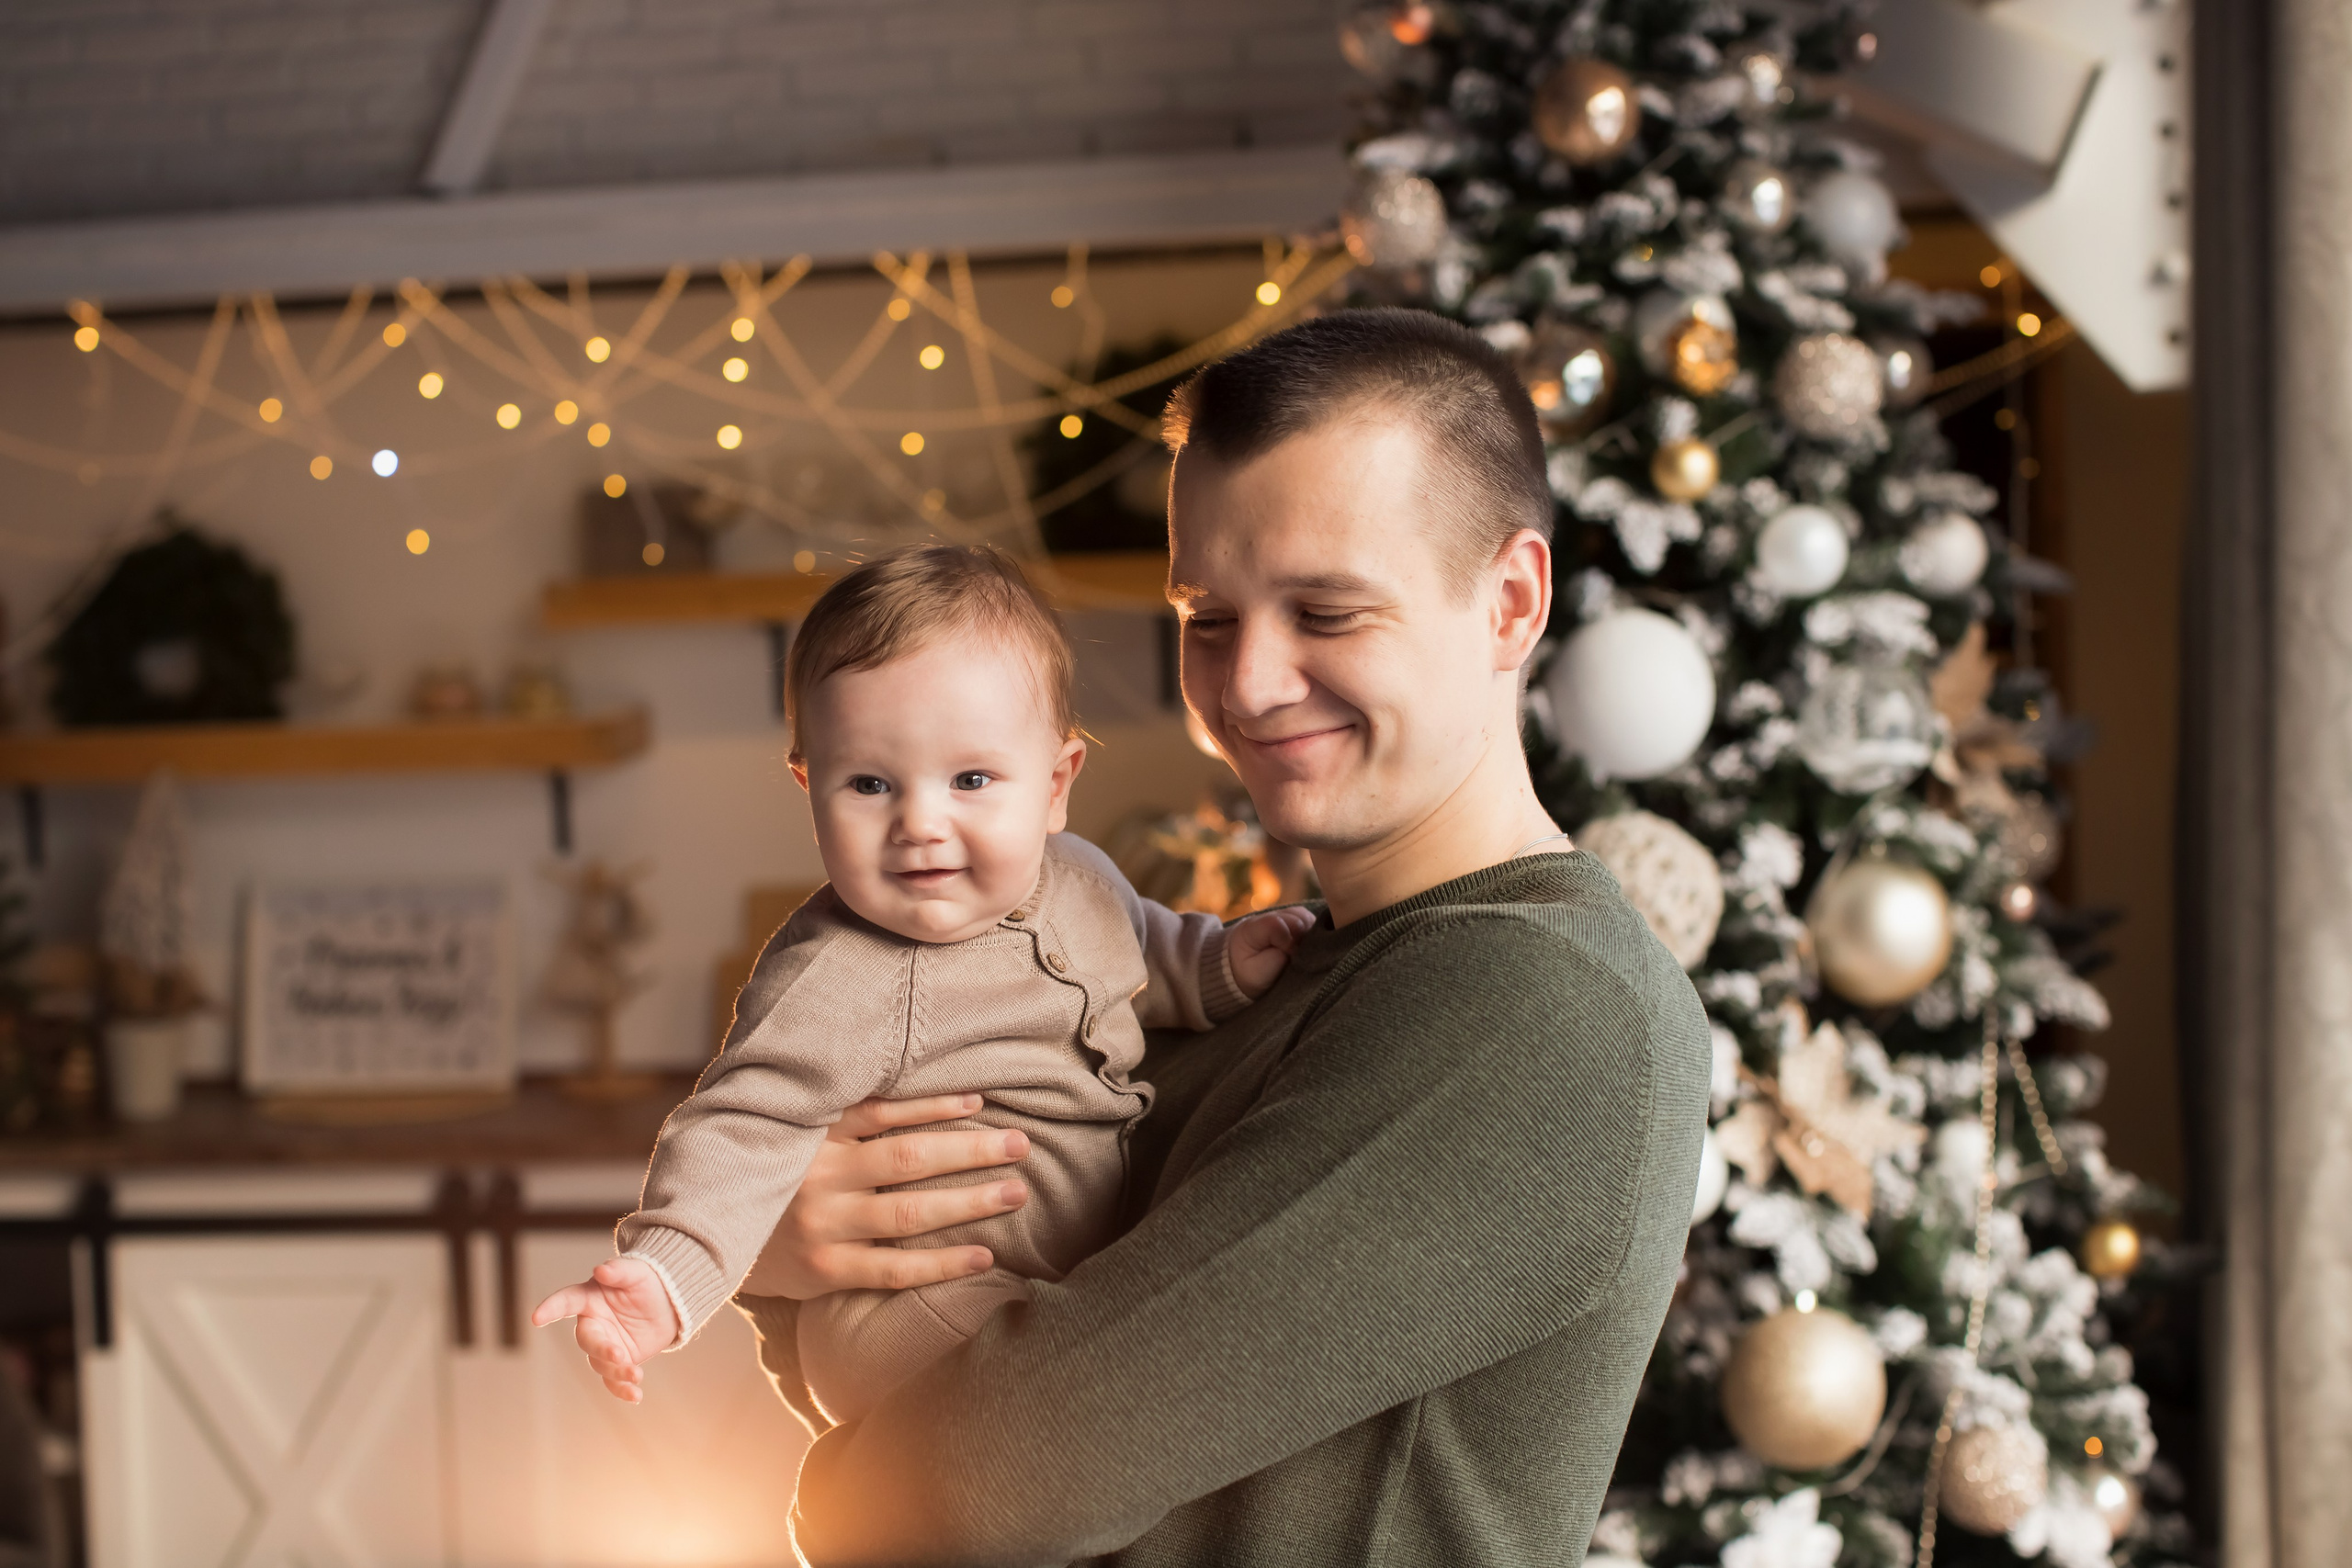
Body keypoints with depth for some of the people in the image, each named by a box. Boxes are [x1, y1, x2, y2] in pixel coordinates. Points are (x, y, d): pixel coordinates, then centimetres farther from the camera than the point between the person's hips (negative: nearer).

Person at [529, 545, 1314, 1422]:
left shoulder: (1079, 879, 4)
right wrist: (663, 1277, -39)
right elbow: (748, 1132, -24)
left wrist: (1223, 964, 6)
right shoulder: (835, 985, -21)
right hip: (917, 1305, -9)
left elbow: (1145, 953, 25)